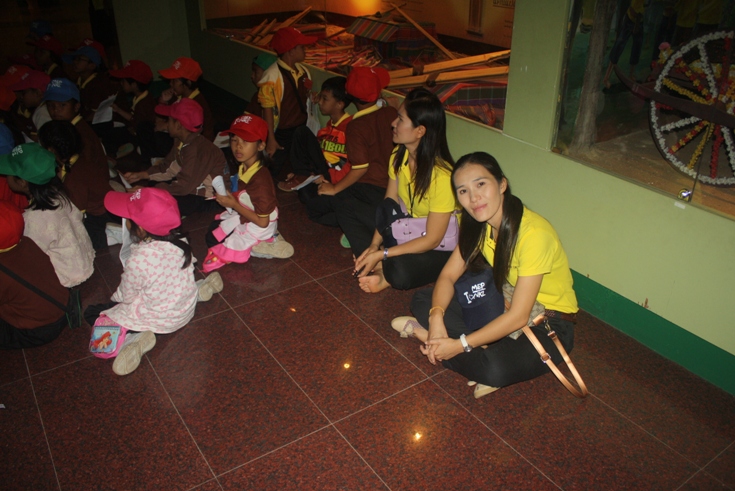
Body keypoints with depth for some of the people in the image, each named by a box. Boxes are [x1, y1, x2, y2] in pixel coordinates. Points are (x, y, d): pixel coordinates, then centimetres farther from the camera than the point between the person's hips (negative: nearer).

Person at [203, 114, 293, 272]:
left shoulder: (260, 179, -33)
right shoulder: (243, 168, -8)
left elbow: (262, 221, -29)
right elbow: (245, 199, 5)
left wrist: (234, 205, -24)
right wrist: (229, 197, -12)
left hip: (257, 227, -9)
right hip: (242, 217, 9)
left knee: (213, 241, 2)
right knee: (213, 228, 23)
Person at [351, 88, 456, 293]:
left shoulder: (442, 176, -29)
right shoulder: (399, 156, -7)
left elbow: (432, 240, -25)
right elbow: (388, 204, -1)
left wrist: (381, 255, -27)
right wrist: (374, 246, -15)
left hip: (441, 248, -7)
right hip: (407, 230, 8)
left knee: (400, 272, -38)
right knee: (347, 208, -4)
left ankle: (387, 276, -4)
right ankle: (381, 267, -13)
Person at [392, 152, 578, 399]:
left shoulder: (533, 233, -30)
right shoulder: (478, 224, -6)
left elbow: (518, 317, -29)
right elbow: (448, 276, -6)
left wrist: (460, 344, -29)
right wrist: (436, 318, -25)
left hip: (549, 324, -7)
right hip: (503, 305, 7)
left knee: (495, 369, -37)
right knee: (422, 300, -5)